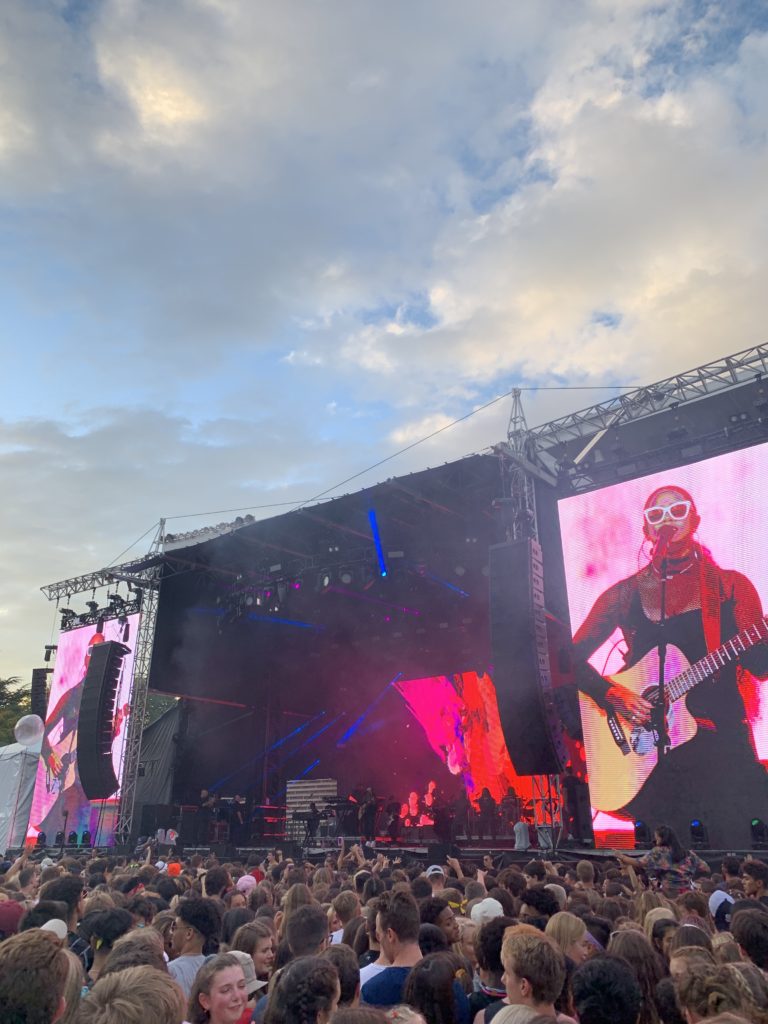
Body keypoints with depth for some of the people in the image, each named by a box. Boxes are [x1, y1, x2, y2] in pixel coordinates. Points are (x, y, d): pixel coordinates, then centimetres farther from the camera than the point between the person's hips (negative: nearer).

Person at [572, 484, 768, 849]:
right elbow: (574, 657, 7)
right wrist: (612, 695, -8)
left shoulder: (730, 586, 7)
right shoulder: (625, 594, 8)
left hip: (719, 732, 0)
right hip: (645, 739, 0)